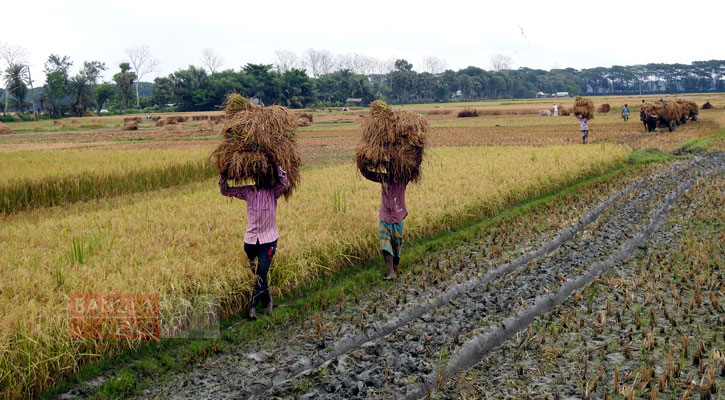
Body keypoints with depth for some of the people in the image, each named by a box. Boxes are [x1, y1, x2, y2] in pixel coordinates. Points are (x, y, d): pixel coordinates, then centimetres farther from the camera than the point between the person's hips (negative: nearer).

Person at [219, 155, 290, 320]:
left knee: (261, 273, -11)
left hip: (268, 240, -4)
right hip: (250, 239, 4)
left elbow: (285, 184, -24)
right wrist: (224, 174, -7)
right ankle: (267, 300, 35)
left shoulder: (272, 192, -4)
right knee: (252, 273, 15)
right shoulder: (247, 191, 4)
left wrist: (276, 165, -28)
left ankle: (253, 307, -6)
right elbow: (226, 191, 6)